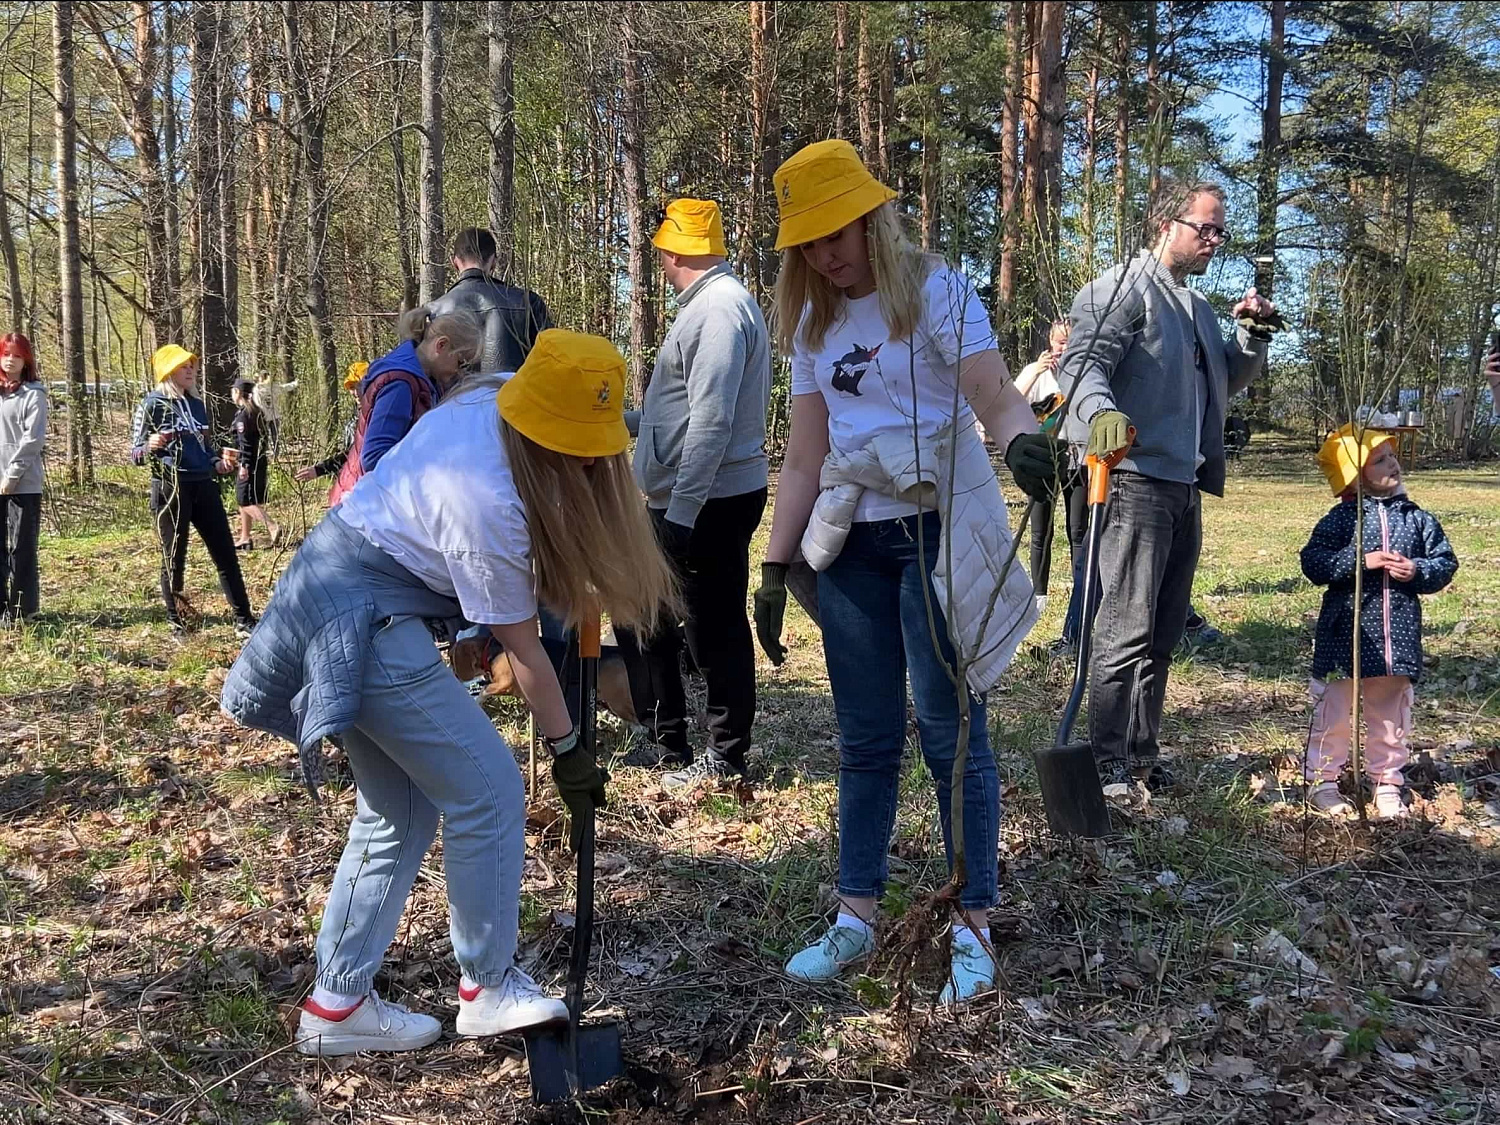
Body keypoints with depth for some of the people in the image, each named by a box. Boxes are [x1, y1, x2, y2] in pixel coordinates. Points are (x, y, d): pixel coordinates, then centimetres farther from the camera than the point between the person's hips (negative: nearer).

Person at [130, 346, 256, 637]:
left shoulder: (197, 404, 11)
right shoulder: (152, 404, -5)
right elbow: (135, 454, -6)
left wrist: (218, 461, 6)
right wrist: (151, 446, -27)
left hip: (204, 486, 6)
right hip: (170, 488, -5)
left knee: (226, 553, 3)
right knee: (174, 557, 3)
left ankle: (244, 619, 5)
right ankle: (175, 619, 17)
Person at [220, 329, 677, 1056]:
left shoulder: (486, 402, -1)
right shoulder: (487, 501, -25)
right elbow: (520, 646, -15)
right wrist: (566, 749, -5)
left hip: (337, 591, 10)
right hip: (366, 616, -10)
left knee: (398, 812, 14)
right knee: (488, 790, -3)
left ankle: (337, 1005, 21)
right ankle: (487, 987, 12)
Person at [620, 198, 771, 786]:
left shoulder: (720, 309, -18)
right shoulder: (707, 303, 15)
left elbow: (712, 421, -25)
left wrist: (682, 511, -25)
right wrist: (623, 417, 36)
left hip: (709, 504, -11)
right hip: (682, 500, 11)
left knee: (716, 631, 1)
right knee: (656, 621, 17)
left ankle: (725, 756, 13)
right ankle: (668, 742, 29)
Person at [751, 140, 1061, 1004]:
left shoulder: (934, 293, -6)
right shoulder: (815, 324, 11)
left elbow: (995, 393, -20)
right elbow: (805, 457, 12)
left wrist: (1021, 437, -43)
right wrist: (775, 568, 7)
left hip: (939, 534, -5)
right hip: (854, 543, 6)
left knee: (951, 735, -1)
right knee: (866, 741, 10)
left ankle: (974, 927, 9)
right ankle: (856, 919, 19)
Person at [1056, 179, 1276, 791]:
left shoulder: (1197, 306, 23)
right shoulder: (1125, 287, -4)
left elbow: (1231, 379, 33)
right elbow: (1081, 362, -18)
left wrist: (1254, 333, 14)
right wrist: (1101, 412, -39)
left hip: (1185, 487, 9)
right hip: (1135, 478, -9)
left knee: (1163, 633, 12)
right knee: (1126, 628, -10)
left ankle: (1141, 755, 21)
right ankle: (1107, 762, -4)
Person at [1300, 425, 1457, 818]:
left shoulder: (1418, 519, 5)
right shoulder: (1342, 518, -5)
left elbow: (1446, 562, 9)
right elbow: (1314, 563, -11)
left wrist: (1418, 571, -11)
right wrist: (1362, 561, -19)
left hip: (1399, 636, 3)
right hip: (1347, 633, -3)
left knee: (1391, 715, 13)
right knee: (1336, 711, 3)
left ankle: (1387, 785, 26)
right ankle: (1322, 780, 15)